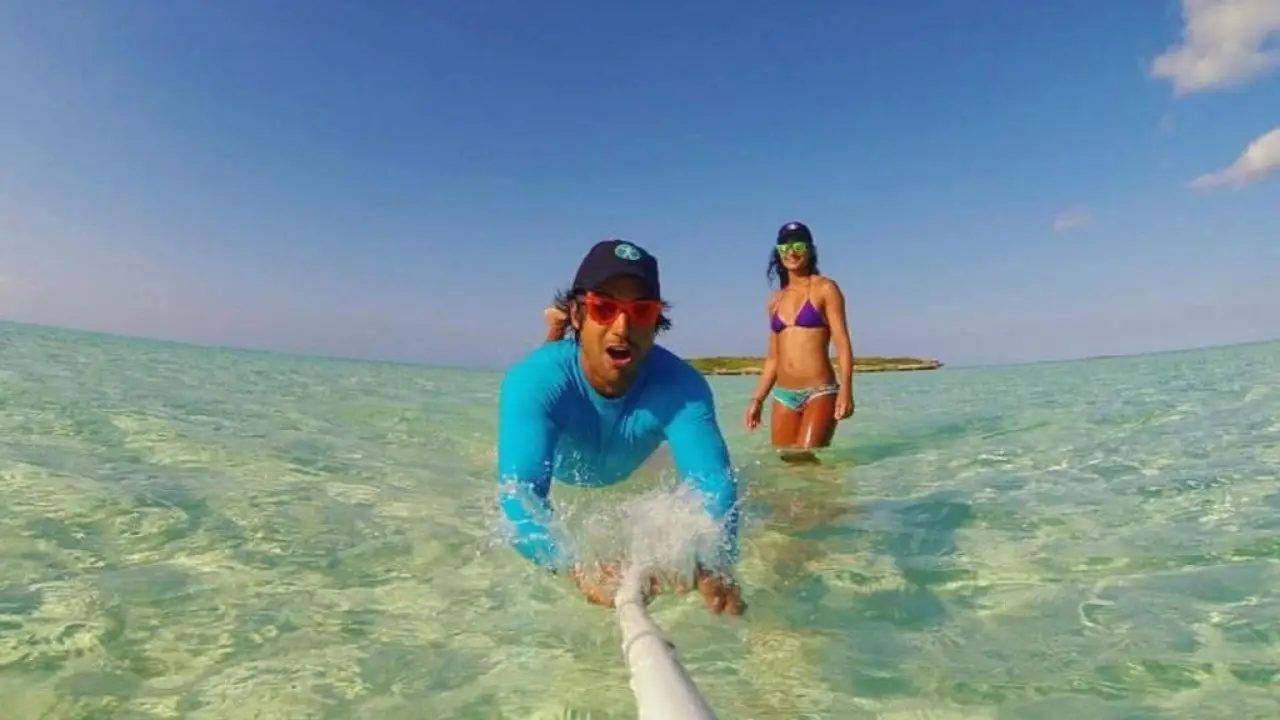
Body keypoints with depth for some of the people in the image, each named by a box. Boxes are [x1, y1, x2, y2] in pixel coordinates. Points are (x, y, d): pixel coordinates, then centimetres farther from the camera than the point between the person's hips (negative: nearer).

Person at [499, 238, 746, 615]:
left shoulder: (680, 385, -45)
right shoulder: (534, 380, -48)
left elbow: (714, 480, -57)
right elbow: (520, 491, -60)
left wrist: (716, 563, -79)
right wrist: (578, 567, -80)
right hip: (556, 468, -1)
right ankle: (556, 340, 51)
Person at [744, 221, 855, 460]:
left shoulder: (825, 288, 1)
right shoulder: (776, 300, 15)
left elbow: (842, 342, -6)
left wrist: (846, 389, -19)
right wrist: (757, 399, 13)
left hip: (820, 392, -5)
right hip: (783, 395, 5)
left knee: (805, 458, -15)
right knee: (783, 459, 3)